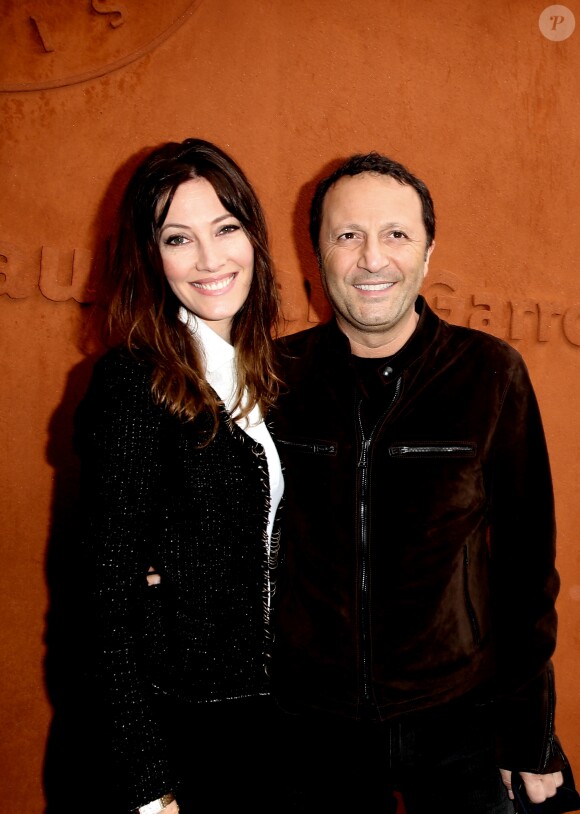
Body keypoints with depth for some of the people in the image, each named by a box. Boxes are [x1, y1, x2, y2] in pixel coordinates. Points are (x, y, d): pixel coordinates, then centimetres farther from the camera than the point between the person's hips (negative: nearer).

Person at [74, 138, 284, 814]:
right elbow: (111, 592, -18)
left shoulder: (254, 371, 3)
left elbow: (262, 551, 8)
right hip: (177, 723, -6)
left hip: (259, 705, 7)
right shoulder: (133, 383, -18)